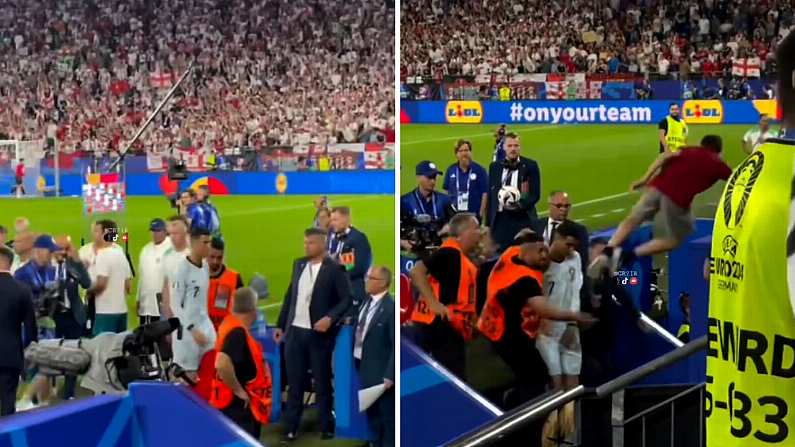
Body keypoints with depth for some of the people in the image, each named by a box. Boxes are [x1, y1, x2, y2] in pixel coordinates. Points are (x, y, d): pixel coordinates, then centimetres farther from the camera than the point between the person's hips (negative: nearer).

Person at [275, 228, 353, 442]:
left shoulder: (335, 269, -7)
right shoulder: (298, 264, 9)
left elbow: (346, 299, -9)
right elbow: (289, 296, 15)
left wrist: (330, 318, -22)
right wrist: (281, 324, 12)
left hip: (318, 333, -5)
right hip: (295, 331, 5)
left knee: (322, 384, 5)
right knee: (294, 383, 7)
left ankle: (326, 428, 15)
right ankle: (291, 428, 13)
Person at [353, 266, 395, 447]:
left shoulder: (391, 307, -20)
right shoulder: (366, 302, 5)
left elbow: (396, 345, -21)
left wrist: (389, 375, -21)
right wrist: (356, 363, 12)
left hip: (380, 371, -8)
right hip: (364, 367, 8)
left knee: (387, 414, 6)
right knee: (371, 411, 21)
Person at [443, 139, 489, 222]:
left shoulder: (479, 170, -5)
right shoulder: (450, 170, 5)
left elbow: (485, 193, -4)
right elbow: (446, 191, 13)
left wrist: (482, 212, -8)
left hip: (474, 214, -3)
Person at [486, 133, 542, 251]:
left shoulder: (530, 166, 2)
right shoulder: (495, 167, 11)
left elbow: (535, 194, 1)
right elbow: (490, 196, 12)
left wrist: (521, 205, -17)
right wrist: (488, 223, 8)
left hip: (523, 218, -2)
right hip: (500, 219, 2)